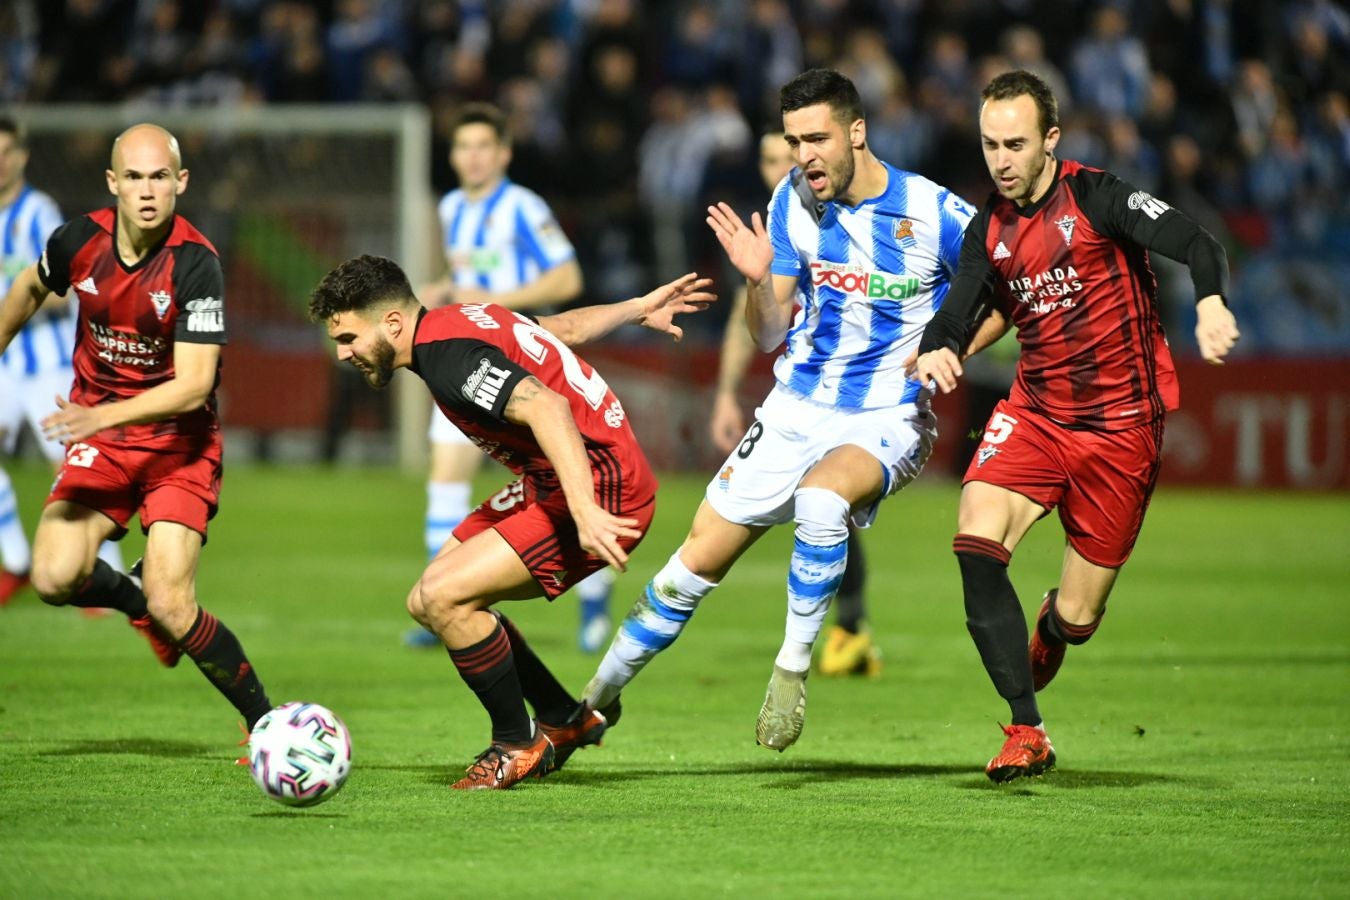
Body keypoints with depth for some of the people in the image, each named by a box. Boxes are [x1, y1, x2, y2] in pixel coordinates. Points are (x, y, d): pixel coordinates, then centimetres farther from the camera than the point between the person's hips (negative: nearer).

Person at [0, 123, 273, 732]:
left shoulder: (195, 264, -21)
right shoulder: (79, 241, -8)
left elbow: (193, 385, -25)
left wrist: (103, 416, -35)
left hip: (178, 441, -4)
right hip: (98, 437, 4)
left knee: (171, 608, -18)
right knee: (55, 579, -18)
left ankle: (269, 724, 2)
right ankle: (137, 601, 17)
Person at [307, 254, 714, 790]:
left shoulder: (449, 358, -21)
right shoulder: (454, 321, 10)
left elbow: (545, 408, -35)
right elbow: (565, 328, 23)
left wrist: (585, 512, -45)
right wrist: (638, 309, 39)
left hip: (600, 486, -11)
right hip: (550, 485, 11)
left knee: (444, 598, -17)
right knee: (429, 601, 8)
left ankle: (517, 746, 1)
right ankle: (564, 720, 19)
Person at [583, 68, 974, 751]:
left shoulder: (935, 213, -14)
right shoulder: (792, 201, -1)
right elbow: (769, 335, 3)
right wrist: (758, 280, -17)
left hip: (889, 419, -4)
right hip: (796, 408, 4)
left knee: (820, 499, -37)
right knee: (699, 560, 2)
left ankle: (793, 667, -19)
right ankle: (597, 696, 21)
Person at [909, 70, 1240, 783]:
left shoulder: (1097, 197, -13)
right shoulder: (989, 229, 5)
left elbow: (1194, 244, -25)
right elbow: (959, 313, 7)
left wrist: (1210, 304, -47)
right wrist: (937, 350, -17)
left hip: (1121, 425, -4)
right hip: (1034, 412, 4)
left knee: (1077, 619, 0)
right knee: (976, 544, -25)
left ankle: (1050, 627, 43)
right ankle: (1027, 732, -18)